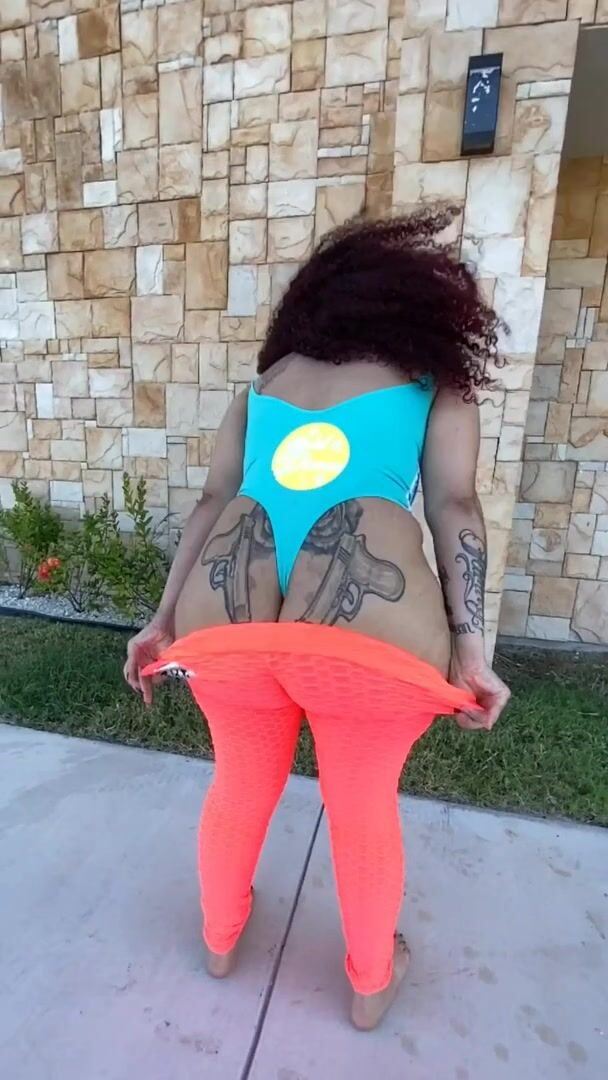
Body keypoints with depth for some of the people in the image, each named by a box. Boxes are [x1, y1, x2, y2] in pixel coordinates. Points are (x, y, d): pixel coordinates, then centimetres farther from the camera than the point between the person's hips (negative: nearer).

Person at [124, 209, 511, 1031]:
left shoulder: (266, 379, 25)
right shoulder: (437, 381, 18)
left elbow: (215, 502, 17)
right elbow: (454, 507, 4)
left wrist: (165, 618, 17)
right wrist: (470, 646, 2)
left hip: (224, 615, 4)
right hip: (367, 622, -2)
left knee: (241, 788, 28)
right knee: (364, 808, 23)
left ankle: (220, 939, 55)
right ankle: (371, 982, 50)